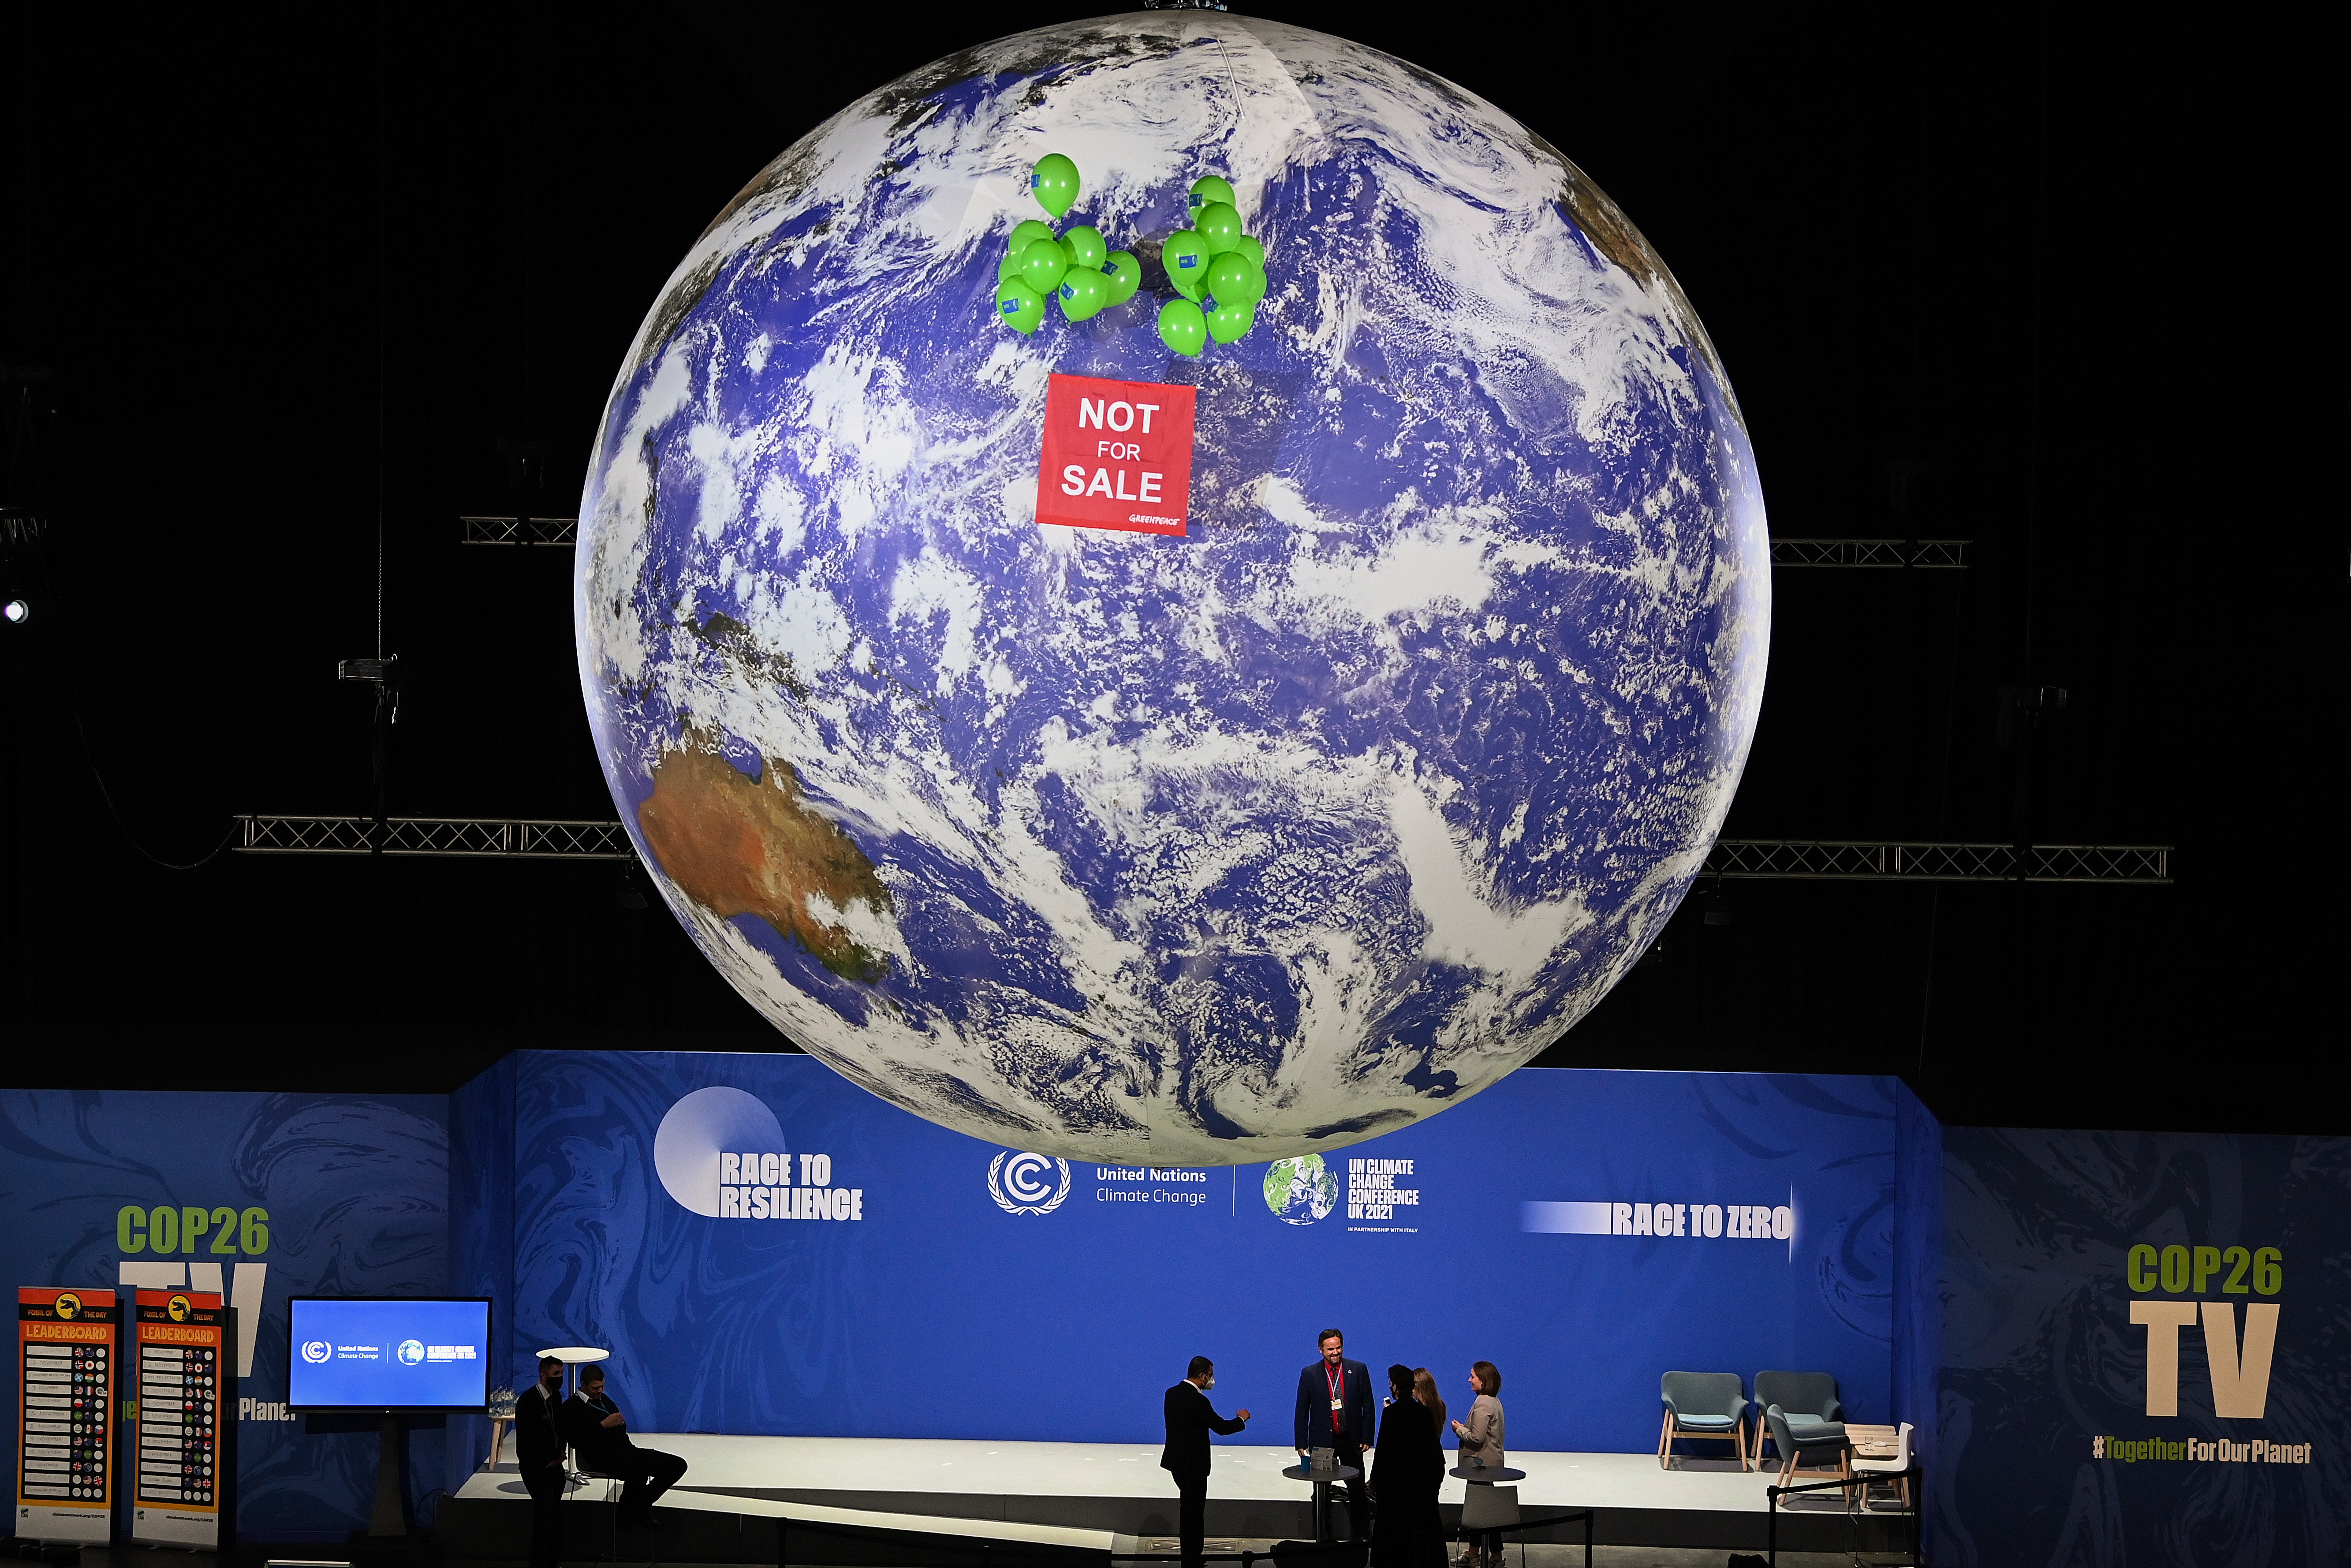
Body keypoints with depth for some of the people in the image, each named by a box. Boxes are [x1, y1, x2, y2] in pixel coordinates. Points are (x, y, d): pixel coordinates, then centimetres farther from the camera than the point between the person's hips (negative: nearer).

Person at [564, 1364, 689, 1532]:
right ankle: (626, 1514, -10)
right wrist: (603, 1425, -15)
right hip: (603, 1458, -9)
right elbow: (576, 1440, -16)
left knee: (678, 1465, -3)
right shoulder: (571, 1407, -2)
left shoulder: (603, 1399, 24)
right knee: (639, 1473, -39)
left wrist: (620, 1422, 4)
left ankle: (642, 1506, 8)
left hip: (626, 1449, 9)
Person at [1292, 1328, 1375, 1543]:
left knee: (1358, 1490, 1)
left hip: (1351, 1440, 0)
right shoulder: (1310, 1374, 0)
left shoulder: (1359, 1370, 0)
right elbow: (1302, 1412, 3)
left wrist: (1367, 1437, -4)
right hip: (1322, 1441, 0)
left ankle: (1360, 1535, 11)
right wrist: (1301, 1444, -2)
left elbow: (1368, 1406, 3)